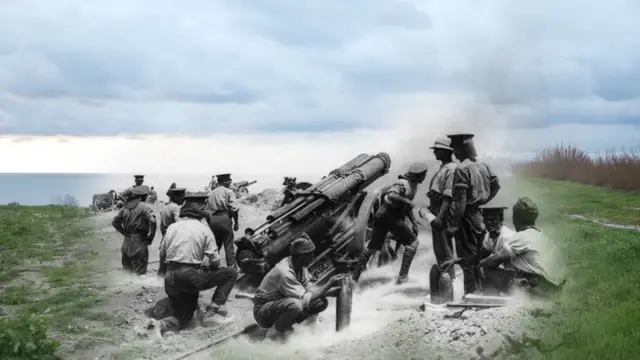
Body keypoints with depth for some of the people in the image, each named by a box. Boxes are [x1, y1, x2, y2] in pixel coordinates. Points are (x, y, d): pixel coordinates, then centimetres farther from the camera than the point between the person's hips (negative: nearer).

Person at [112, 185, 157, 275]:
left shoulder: (125, 207, 9)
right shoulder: (144, 207, -10)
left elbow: (115, 222, 17)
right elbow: (152, 221, -24)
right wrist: (150, 237, -12)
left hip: (127, 242, 6)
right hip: (139, 242, -6)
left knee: (127, 269, 13)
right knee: (140, 270, -1)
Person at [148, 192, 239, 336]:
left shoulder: (172, 227, 7)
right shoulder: (204, 229, -5)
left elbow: (162, 253, 15)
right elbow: (215, 261, -5)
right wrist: (207, 265, 18)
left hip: (170, 279, 5)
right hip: (190, 277, -5)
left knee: (182, 319, 19)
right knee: (232, 273, 8)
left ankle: (160, 324, -11)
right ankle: (214, 307, -1)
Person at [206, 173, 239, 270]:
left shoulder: (211, 194, 18)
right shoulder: (229, 192, 2)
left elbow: (207, 211, 13)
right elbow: (234, 208, -9)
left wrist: (210, 224, 17)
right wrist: (236, 222, -2)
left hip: (212, 219, 5)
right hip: (224, 218, -5)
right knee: (229, 245, -3)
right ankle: (232, 267, -6)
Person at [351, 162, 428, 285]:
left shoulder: (413, 185, 14)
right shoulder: (403, 184, -17)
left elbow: (407, 206, 22)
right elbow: (391, 196, -35)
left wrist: (414, 222, 14)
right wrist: (407, 201, -24)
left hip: (381, 216, 9)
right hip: (390, 216, -9)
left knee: (372, 247, 11)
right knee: (412, 242, -1)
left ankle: (354, 277, 14)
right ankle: (403, 276, -3)